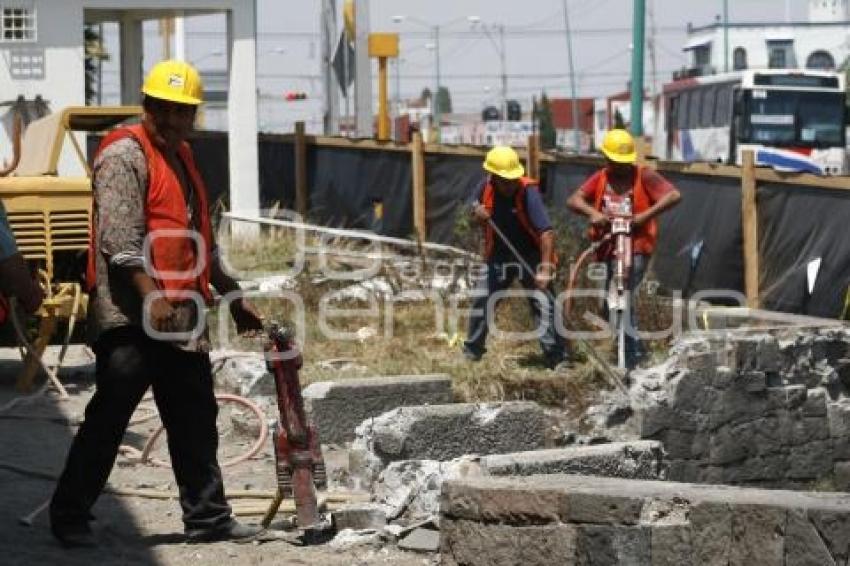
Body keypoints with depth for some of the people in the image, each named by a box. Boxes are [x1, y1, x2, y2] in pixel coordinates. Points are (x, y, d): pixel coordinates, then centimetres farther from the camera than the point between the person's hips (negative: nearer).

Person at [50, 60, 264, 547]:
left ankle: (208, 517, 18)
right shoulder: (125, 154, -8)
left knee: (196, 424, 11)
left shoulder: (182, 158, 21)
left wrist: (233, 297, 28)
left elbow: (202, 243, 28)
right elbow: (119, 236, -19)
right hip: (132, 319, -9)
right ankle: (70, 516, 3)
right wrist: (151, 295, -26)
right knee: (107, 420, -5)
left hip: (183, 323, 9)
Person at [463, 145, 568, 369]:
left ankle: (557, 358, -9)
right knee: (480, 300, 7)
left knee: (543, 304, -13)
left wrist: (545, 268, -41)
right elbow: (476, 208, 12)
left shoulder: (528, 191, -27)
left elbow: (546, 232, -34)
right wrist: (477, 212, -15)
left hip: (530, 257, -5)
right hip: (498, 256, 5)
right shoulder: (487, 187, -11)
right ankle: (471, 350, 25)